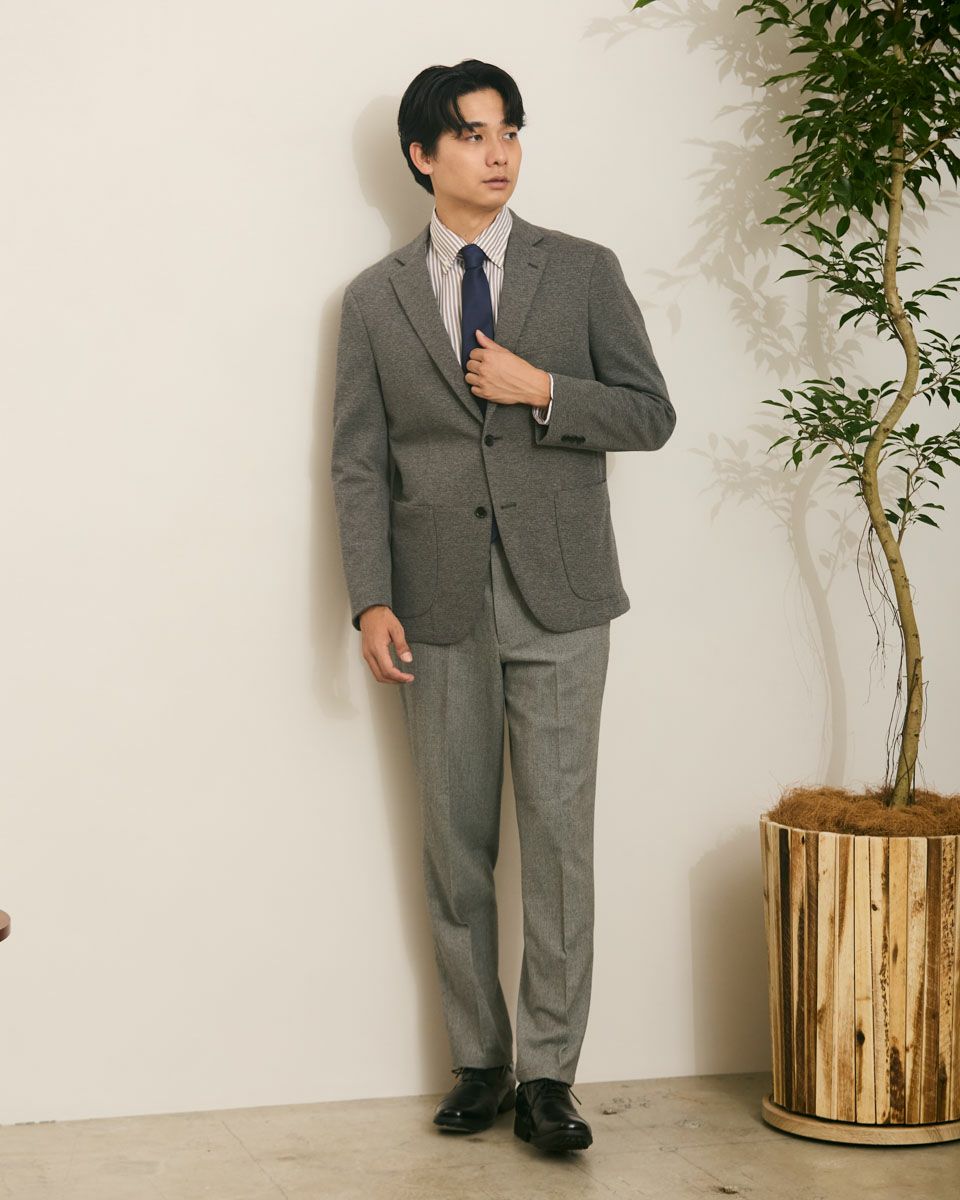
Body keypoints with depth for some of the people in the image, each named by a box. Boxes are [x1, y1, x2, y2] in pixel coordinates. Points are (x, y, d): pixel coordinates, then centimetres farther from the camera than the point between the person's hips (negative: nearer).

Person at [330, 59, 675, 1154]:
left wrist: (542, 390, -11)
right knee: (455, 847, 7)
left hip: (558, 605, -1)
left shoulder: (584, 272, 5)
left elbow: (651, 414, 5)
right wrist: (372, 601, -6)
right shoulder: (375, 300, 7)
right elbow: (357, 462, 4)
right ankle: (479, 1062, 18)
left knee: (558, 838, -1)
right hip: (441, 609, 1)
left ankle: (547, 1074, 7)